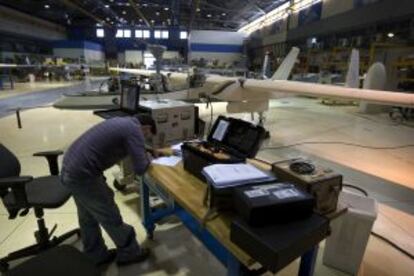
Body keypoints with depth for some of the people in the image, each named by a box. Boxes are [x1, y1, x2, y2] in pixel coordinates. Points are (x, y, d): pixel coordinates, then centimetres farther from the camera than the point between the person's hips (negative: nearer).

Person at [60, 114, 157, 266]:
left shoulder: (122, 122, 14)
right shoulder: (135, 130, -13)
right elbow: (140, 168, -17)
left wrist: (144, 152, 21)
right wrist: (148, 158, 4)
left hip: (69, 168, 10)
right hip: (82, 174, -10)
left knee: (88, 218, 24)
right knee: (111, 217, 9)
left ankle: (95, 255, 42)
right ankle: (129, 253, 29)